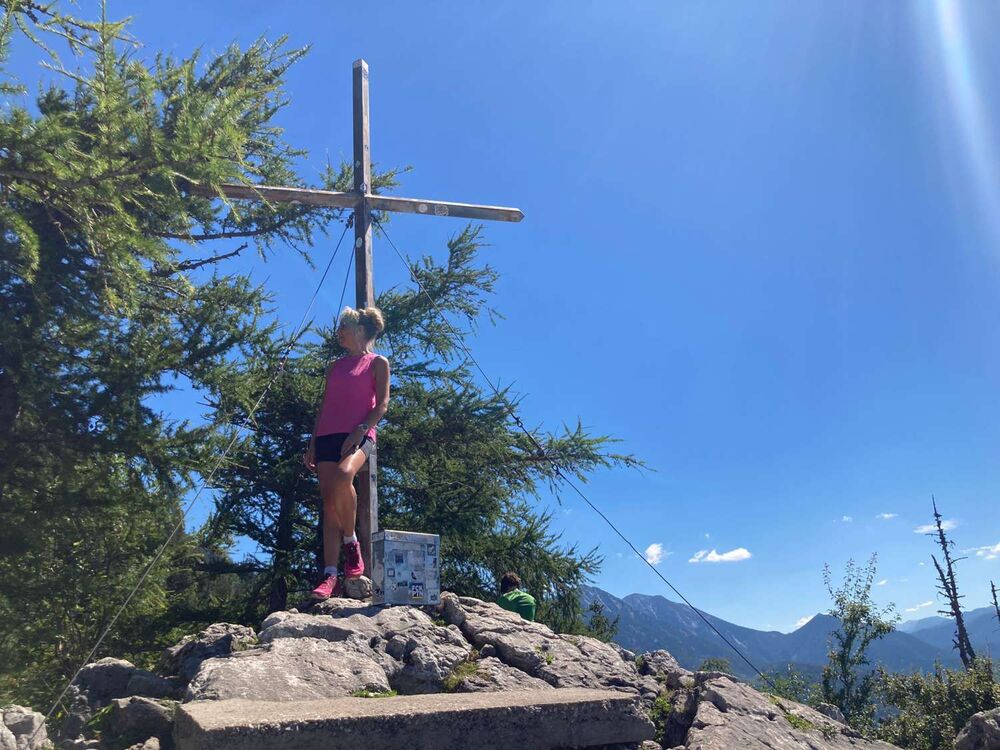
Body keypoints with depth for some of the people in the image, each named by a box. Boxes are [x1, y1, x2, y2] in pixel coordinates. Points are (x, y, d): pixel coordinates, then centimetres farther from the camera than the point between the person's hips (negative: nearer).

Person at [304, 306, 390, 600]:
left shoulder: (378, 363, 8)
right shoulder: (334, 366, 24)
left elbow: (382, 404, -1)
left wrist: (360, 431, -16)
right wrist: (312, 443, 14)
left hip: (358, 436, -5)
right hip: (327, 437, 6)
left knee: (343, 476, -36)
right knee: (329, 503, -6)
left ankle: (351, 542, -16)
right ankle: (329, 576, -8)